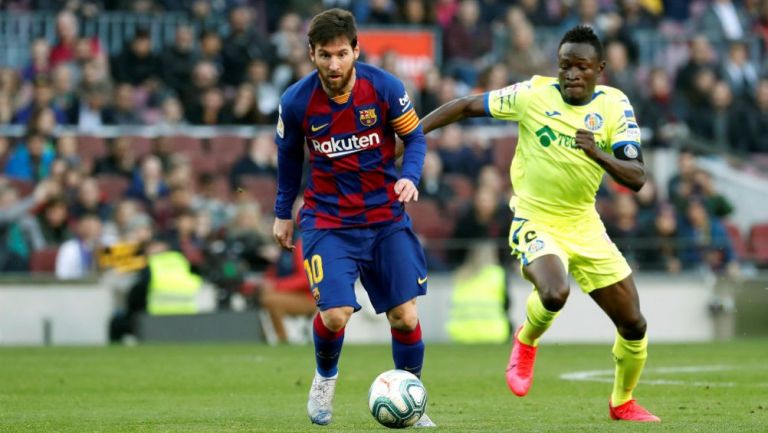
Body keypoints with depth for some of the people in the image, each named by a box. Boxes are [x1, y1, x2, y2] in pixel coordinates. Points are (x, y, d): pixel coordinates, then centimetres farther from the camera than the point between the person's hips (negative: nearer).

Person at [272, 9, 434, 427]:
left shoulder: (385, 88, -13)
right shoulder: (296, 102, -11)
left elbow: (414, 137, 1)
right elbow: (288, 155, 7)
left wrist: (410, 176, -18)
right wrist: (283, 213, 15)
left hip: (386, 217, 1)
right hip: (327, 220, -1)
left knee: (405, 316, -3)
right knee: (335, 314, -17)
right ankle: (324, 378, 17)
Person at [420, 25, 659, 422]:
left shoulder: (615, 106, -6)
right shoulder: (534, 94, -12)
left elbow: (636, 178, -13)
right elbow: (467, 106, -3)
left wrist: (598, 154, -31)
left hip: (584, 225, 4)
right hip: (535, 222, -4)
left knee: (634, 325, 5)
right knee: (555, 293, -34)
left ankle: (623, 403, 32)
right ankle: (526, 342, 1)